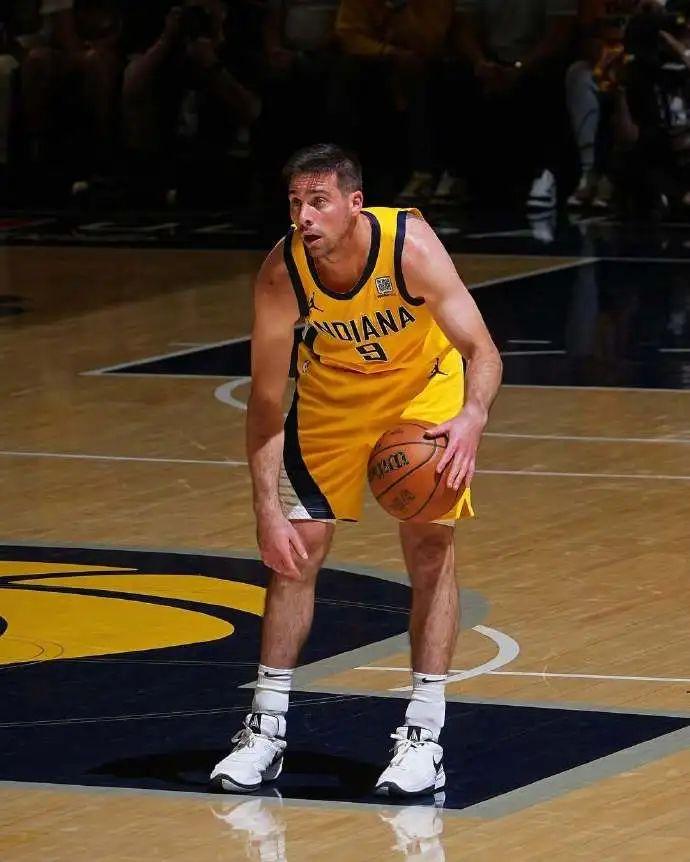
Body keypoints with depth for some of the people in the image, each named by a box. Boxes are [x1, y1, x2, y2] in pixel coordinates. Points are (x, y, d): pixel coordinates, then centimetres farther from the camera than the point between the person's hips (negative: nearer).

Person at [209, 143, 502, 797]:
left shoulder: (410, 245, -34)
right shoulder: (282, 272, -28)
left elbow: (481, 353, -30)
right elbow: (266, 400, -21)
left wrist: (472, 417, -51)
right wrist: (267, 508, -28)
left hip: (423, 388, -2)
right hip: (332, 393, 2)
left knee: (430, 547, -10)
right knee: (297, 548, -1)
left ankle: (424, 733, -4)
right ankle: (266, 729, 10)